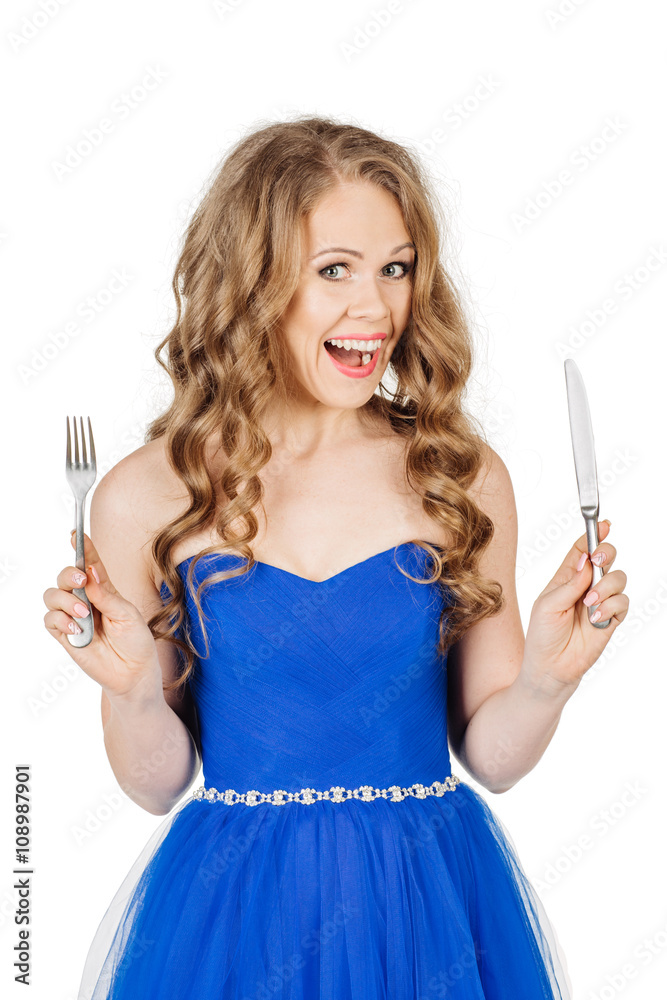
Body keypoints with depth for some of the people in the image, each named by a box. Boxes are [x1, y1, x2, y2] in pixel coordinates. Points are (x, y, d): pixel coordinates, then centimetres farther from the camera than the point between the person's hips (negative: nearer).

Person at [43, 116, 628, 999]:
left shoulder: (462, 475, -5)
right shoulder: (145, 497, -9)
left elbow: (490, 757, 2)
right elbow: (157, 786, -1)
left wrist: (546, 678, -16)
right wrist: (132, 691, -18)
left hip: (436, 911, 1)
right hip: (234, 918, -1)